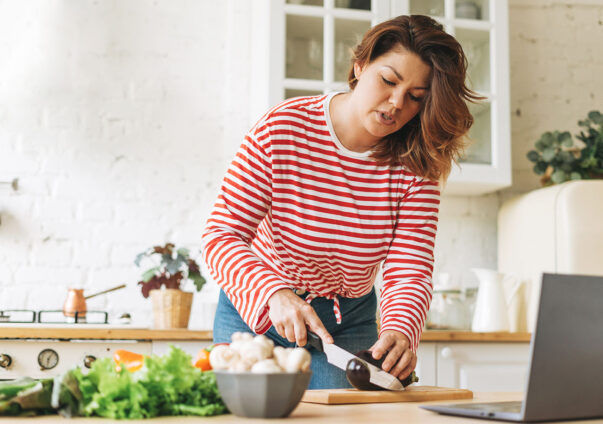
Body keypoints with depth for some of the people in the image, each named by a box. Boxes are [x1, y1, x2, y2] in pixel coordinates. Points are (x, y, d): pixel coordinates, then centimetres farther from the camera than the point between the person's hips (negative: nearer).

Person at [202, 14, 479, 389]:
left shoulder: (417, 168, -13)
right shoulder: (282, 130, -20)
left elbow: (410, 272, -20)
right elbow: (221, 235, -22)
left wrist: (400, 331, -42)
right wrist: (276, 294, -40)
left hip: (348, 323, 2)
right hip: (256, 311, -1)